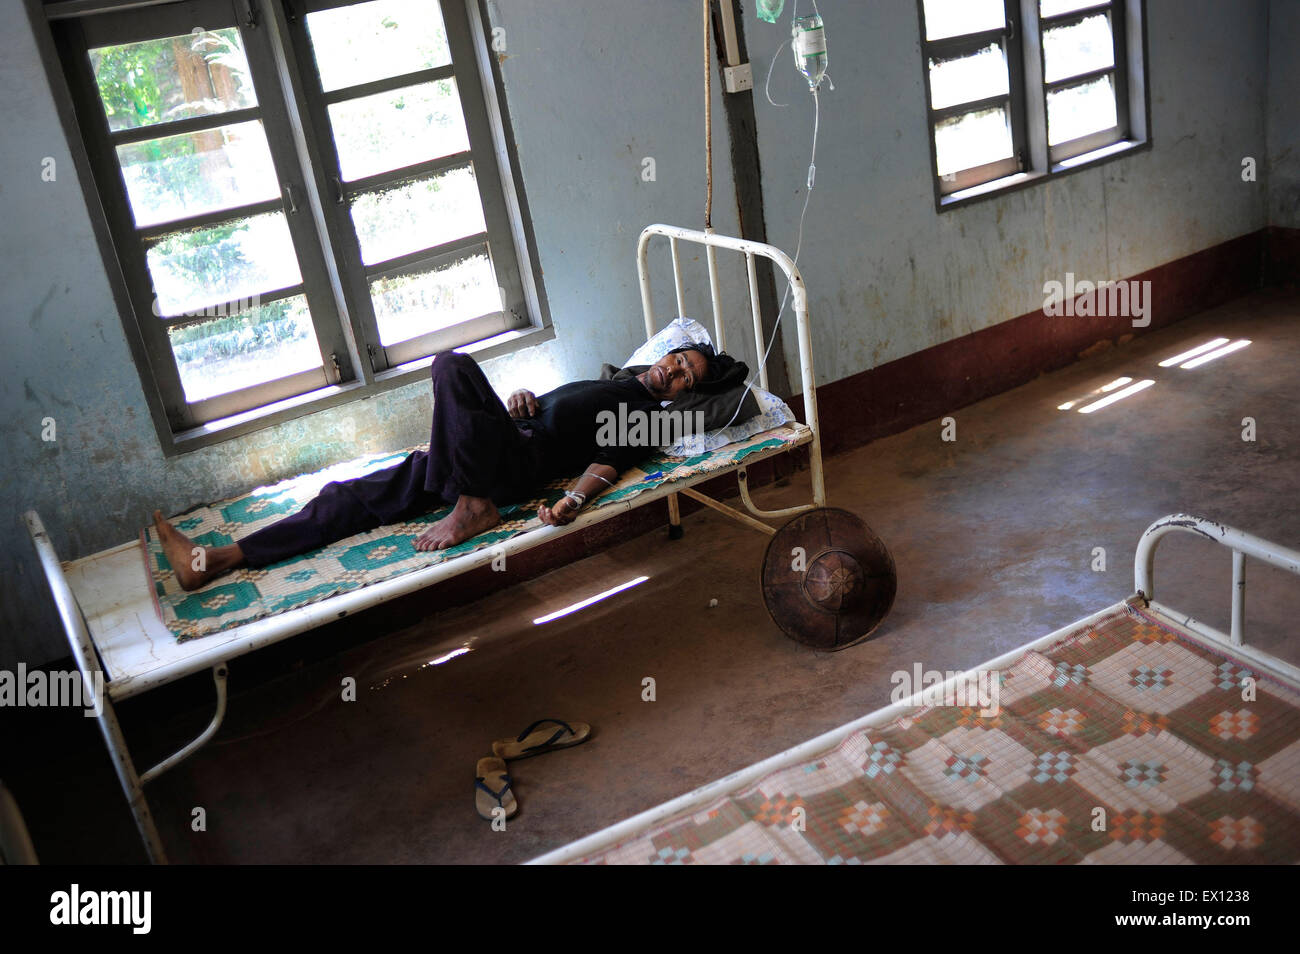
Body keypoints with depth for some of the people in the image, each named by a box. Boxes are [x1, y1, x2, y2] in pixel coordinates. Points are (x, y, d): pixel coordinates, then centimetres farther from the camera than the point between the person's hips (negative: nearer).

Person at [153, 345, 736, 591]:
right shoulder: (612, 384, 33)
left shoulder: (648, 416, 7)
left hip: (520, 464, -8)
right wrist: (522, 402, 8)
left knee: (452, 365, -30)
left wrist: (574, 500, -29)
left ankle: (473, 508, -25)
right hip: (496, 447, 8)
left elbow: (609, 459, -11)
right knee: (356, 496, -4)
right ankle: (214, 560, -8)